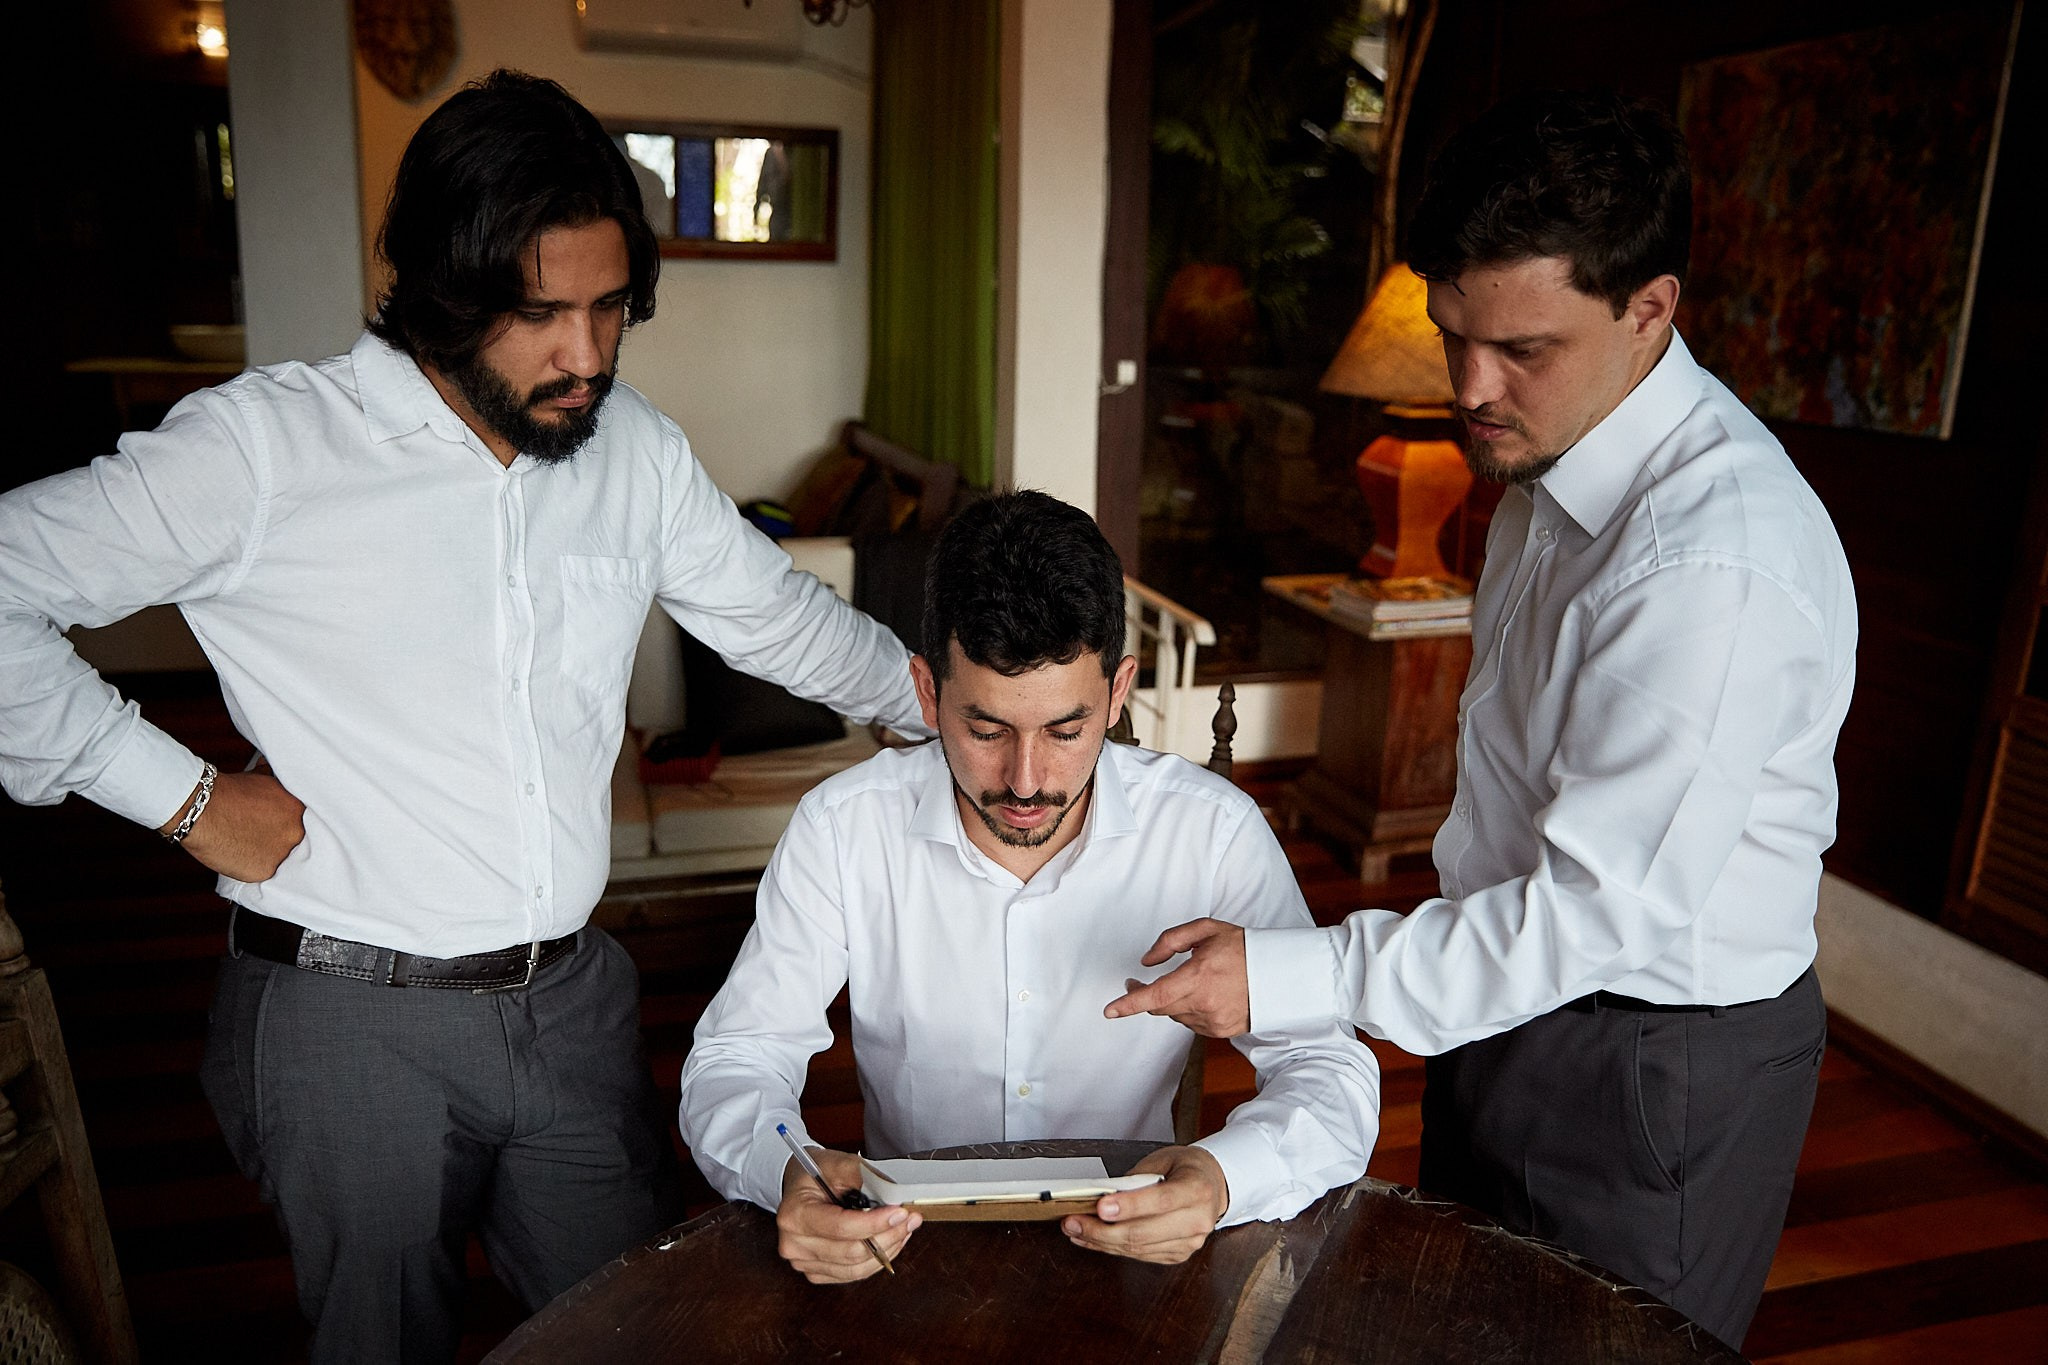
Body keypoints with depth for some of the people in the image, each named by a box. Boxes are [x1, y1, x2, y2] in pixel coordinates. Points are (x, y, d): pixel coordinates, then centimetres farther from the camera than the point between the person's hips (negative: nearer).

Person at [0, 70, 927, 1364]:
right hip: (351, 1016, -3)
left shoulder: (636, 447, 2)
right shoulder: (266, 447, -12)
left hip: (574, 999, 4)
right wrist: (185, 795, -12)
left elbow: (777, 612, 12)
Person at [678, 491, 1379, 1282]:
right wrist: (785, 1170, -30)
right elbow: (736, 1058, -6)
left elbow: (1332, 1071, -11)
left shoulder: (1211, 830, -12)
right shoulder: (843, 829, -10)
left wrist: (1223, 1178, -33)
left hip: (1134, 1252, 0)